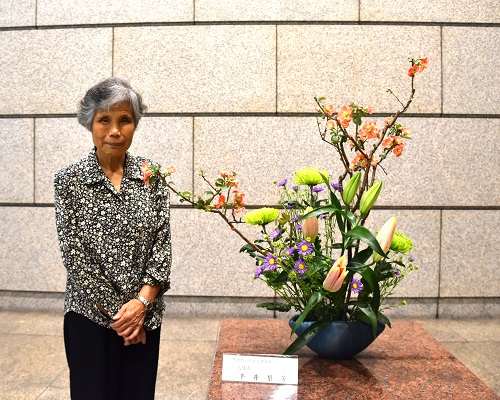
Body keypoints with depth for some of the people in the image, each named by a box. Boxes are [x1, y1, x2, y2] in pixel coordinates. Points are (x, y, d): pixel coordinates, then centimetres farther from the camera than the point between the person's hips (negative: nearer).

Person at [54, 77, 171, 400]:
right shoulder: (69, 180, -5)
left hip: (144, 315, 2)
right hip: (90, 315, -2)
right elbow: (74, 252, -8)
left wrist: (142, 302, -13)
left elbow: (163, 241, -3)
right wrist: (115, 312, -10)